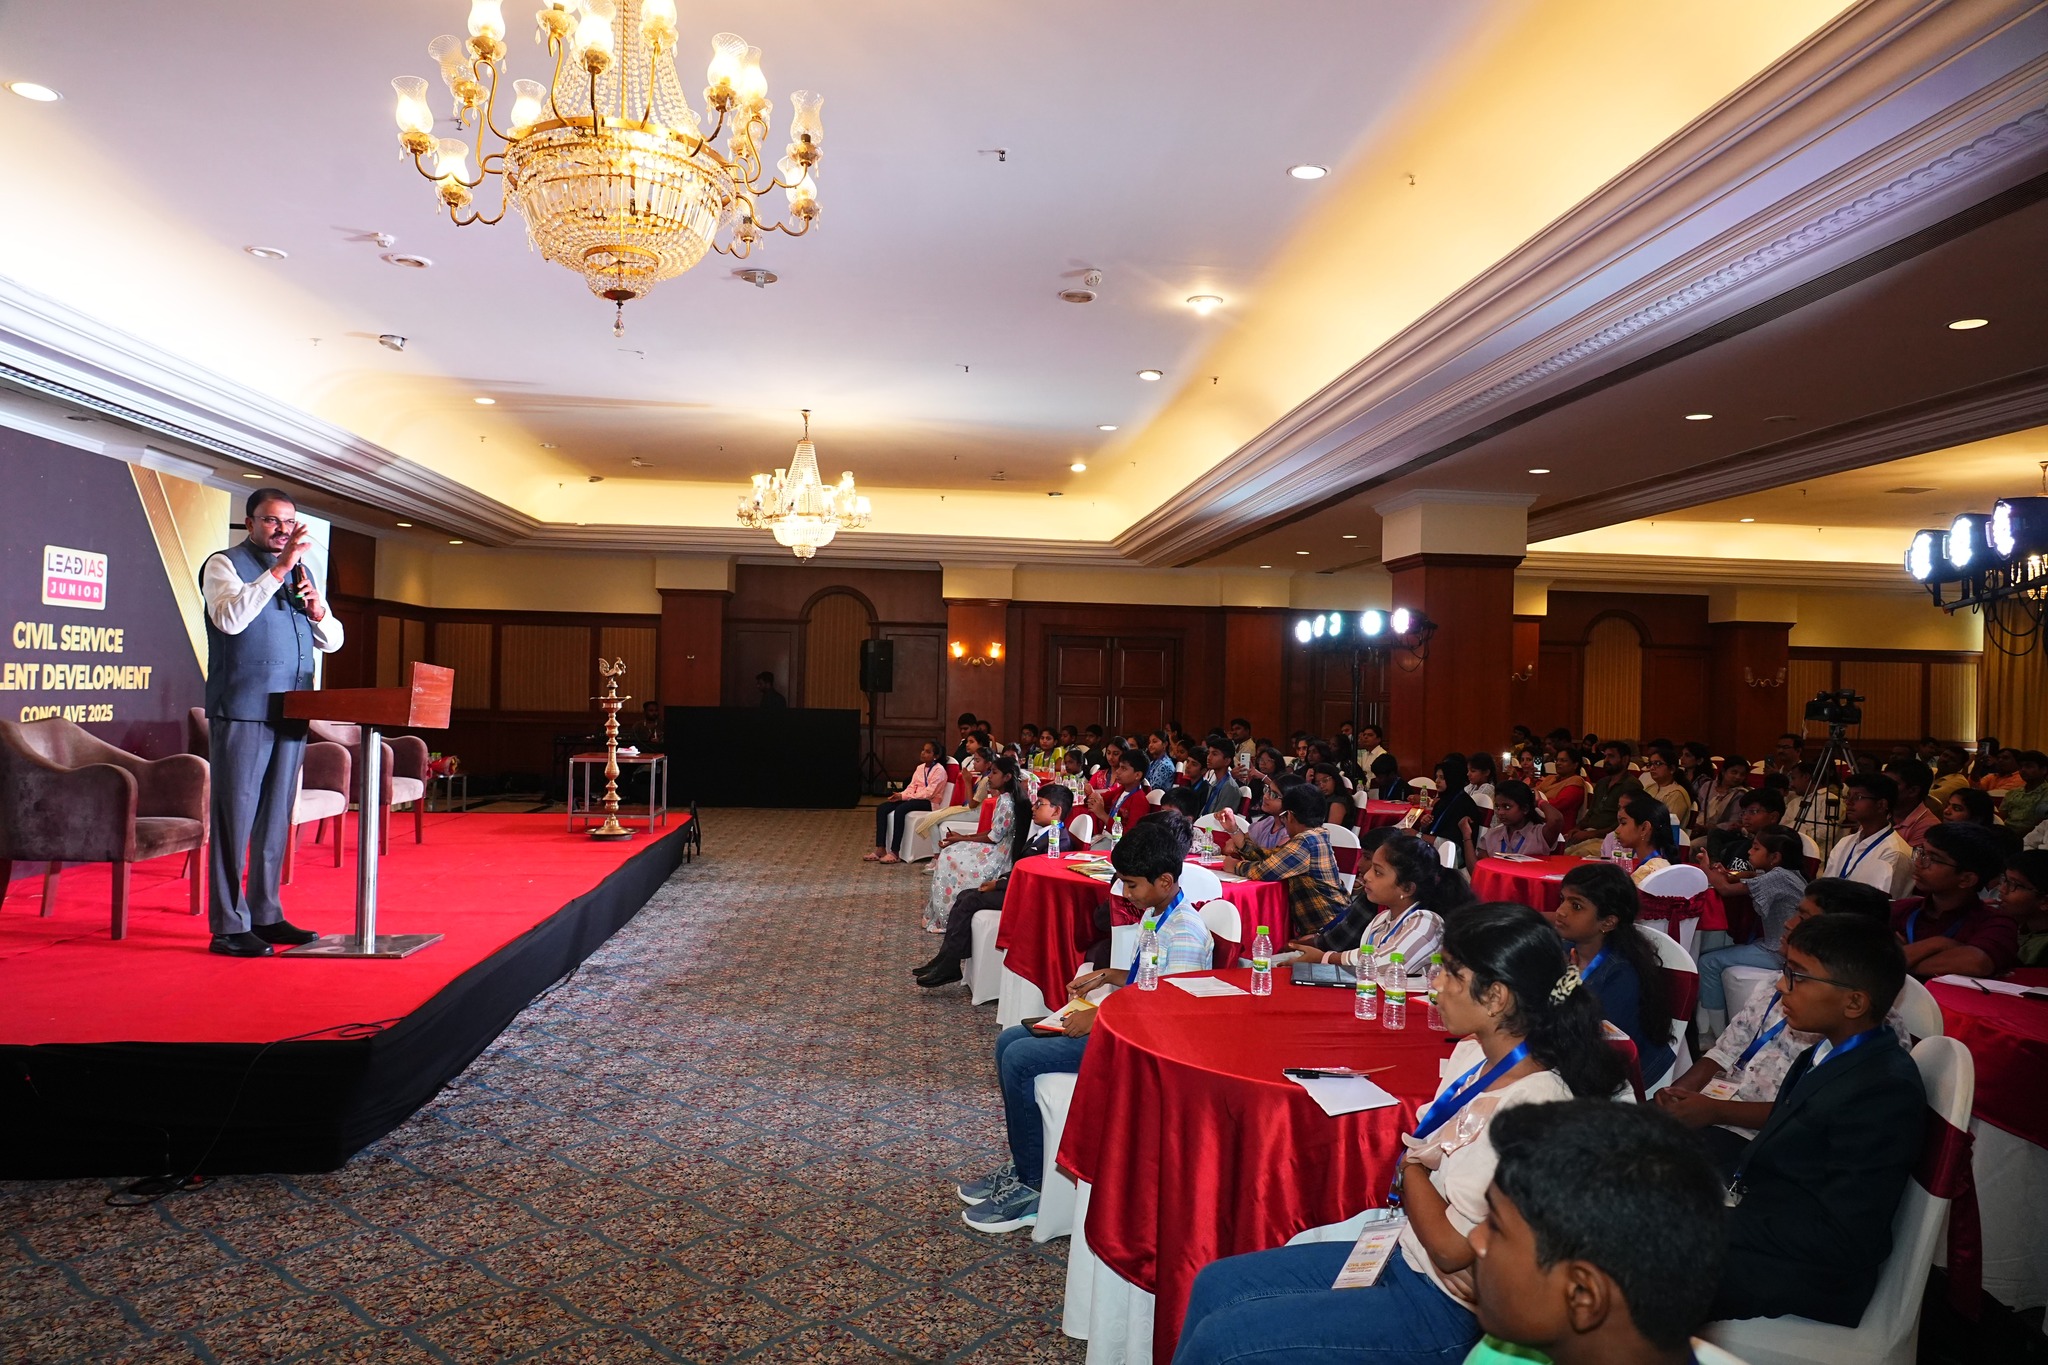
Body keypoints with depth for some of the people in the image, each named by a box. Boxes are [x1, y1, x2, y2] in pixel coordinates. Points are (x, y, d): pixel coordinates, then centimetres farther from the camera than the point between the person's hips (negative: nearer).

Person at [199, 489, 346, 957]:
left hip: (292, 712, 7)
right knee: (234, 817, -3)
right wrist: (279, 568, -24)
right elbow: (230, 618, -21)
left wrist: (318, 612, -4)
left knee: (276, 818, 11)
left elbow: (332, 641, 18)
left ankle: (266, 915, 20)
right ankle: (228, 927, 1)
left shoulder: (301, 571, 19)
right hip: (242, 711, -6)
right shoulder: (224, 564, 0)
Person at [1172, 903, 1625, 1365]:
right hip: (1402, 1257, 8)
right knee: (1216, 1284, 6)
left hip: (1440, 1309, -8)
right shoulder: (1473, 1055, -1)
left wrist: (1410, 1163, -8)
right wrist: (1415, 1160, -8)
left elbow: (1452, 1248, -22)